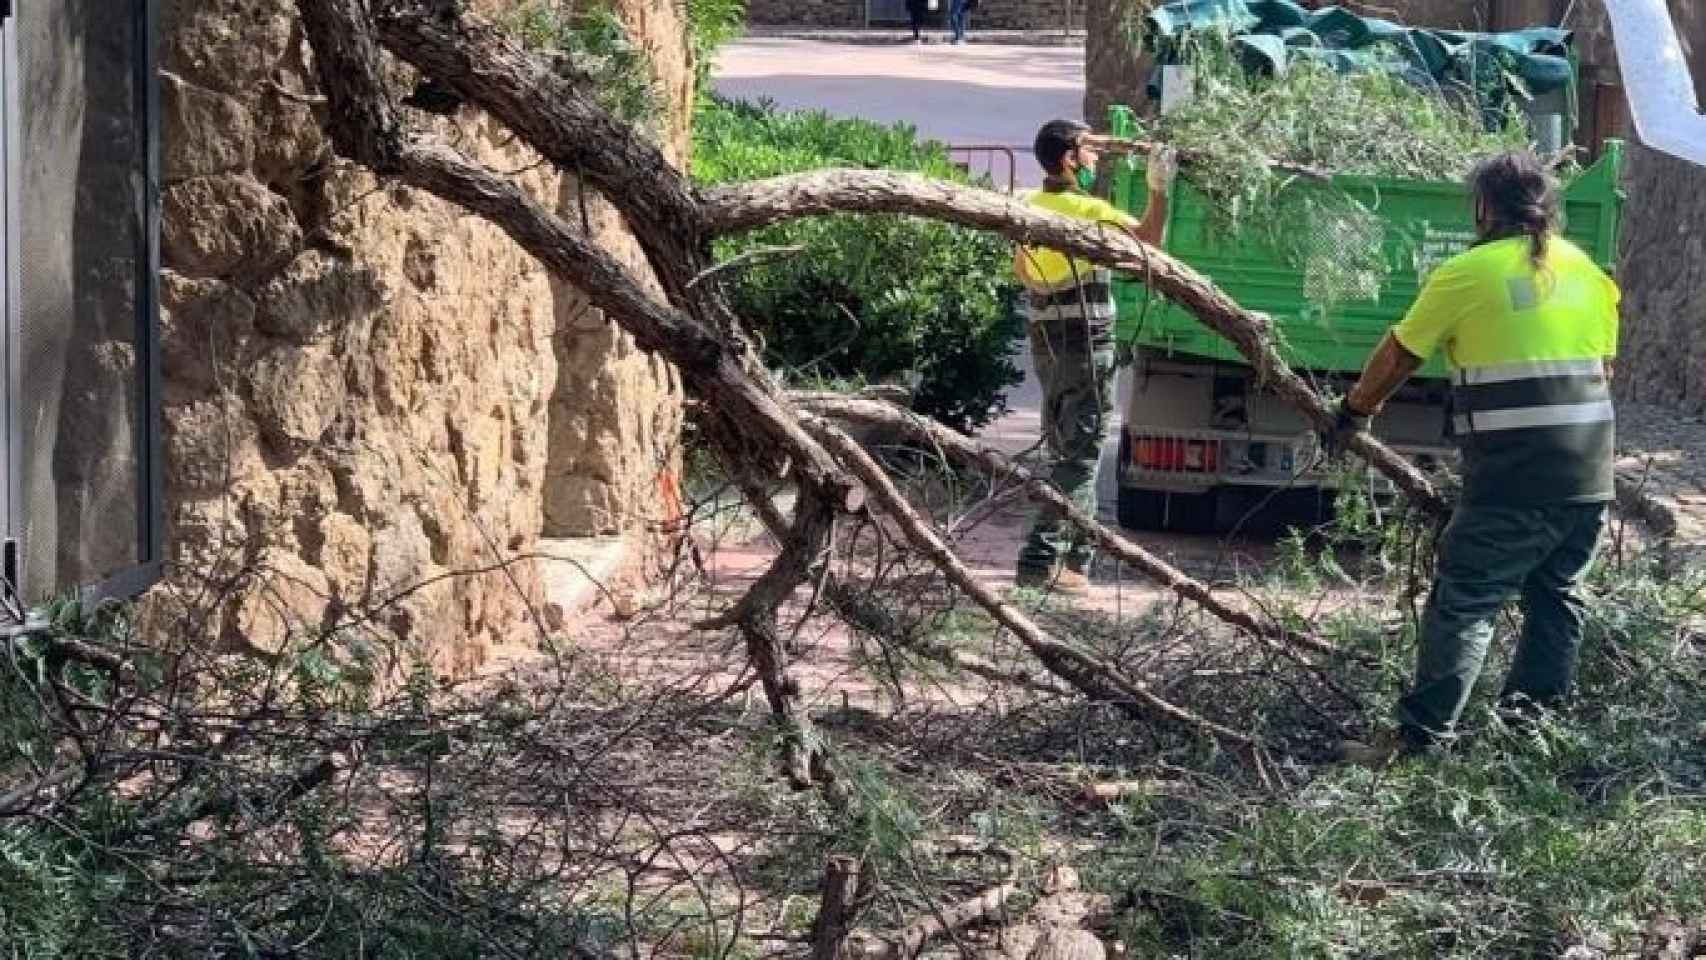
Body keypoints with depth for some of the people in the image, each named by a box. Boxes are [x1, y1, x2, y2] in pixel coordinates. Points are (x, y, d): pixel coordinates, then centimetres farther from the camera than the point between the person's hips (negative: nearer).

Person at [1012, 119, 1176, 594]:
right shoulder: (1089, 211, -15)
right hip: (1086, 346, -8)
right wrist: (1159, 187, 4)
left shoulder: (1030, 207, 6)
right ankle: (1041, 559, -12)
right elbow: (1149, 237, -4)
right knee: (1079, 456, -6)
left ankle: (1076, 553, 25)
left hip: (1044, 343, 8)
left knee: (1068, 451, 18)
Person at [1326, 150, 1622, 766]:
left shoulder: (1467, 273, -4)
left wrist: (1354, 412, 21)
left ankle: (1419, 739, -6)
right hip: (1591, 476, 6)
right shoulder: (1589, 273, 13)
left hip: (1513, 478, -6)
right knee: (1557, 594, 18)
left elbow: (1396, 357, 6)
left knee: (1465, 604, -4)